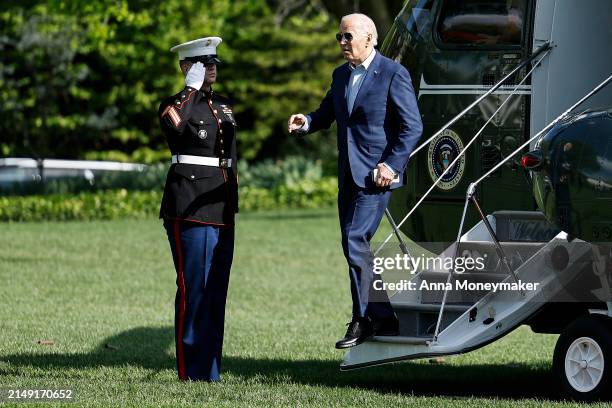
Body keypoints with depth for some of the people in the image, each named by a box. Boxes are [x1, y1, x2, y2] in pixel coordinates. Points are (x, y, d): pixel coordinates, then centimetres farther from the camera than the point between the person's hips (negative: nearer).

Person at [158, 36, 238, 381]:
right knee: (193, 287, -8)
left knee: (216, 290, 8)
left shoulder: (225, 106, 19)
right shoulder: (174, 105, -2)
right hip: (190, 207, -7)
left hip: (222, 209, 7)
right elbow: (178, 127, -26)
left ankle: (210, 368, 12)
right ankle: (192, 370, -6)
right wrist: (192, 89, -19)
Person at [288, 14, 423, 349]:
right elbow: (327, 113, 22)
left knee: (355, 239, -15)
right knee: (353, 245, 8)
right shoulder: (341, 75, 15)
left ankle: (365, 318, -9)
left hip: (376, 173, -8)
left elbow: (412, 126, -10)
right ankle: (382, 319, 15)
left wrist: (392, 164, -17)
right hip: (348, 176, 8)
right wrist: (307, 122, -1)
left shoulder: (393, 74, -8)